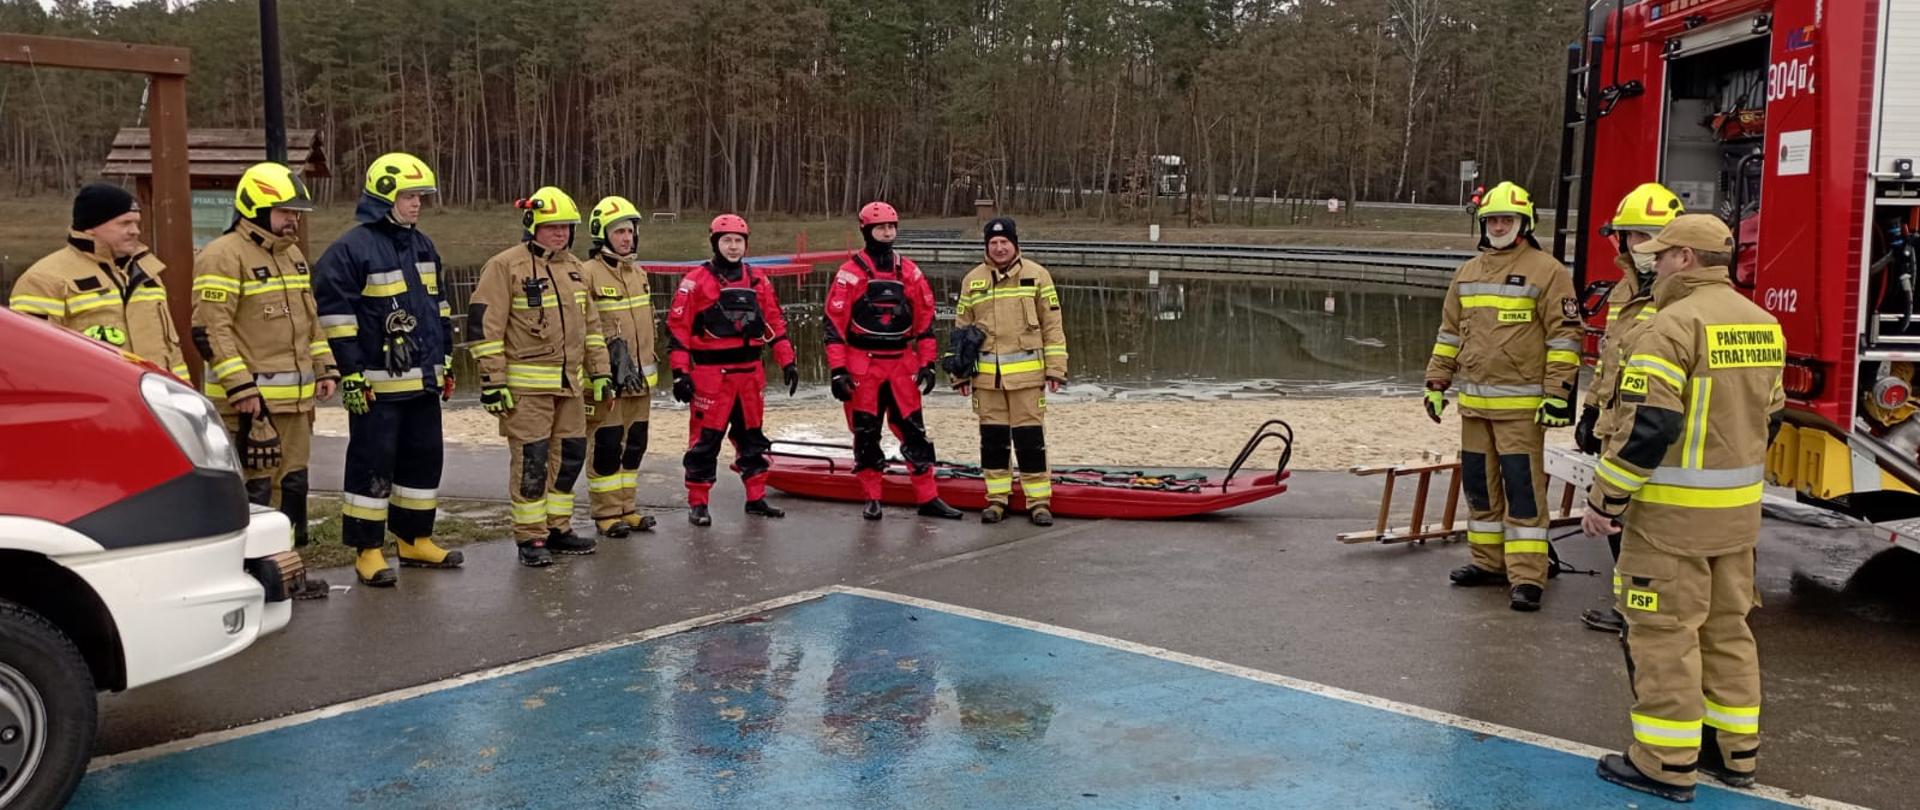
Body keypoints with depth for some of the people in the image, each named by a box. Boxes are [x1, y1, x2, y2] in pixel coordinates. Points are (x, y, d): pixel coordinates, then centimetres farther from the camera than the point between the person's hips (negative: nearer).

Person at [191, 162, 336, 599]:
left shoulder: (292, 254, 17)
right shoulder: (223, 256, -12)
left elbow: (309, 320, 25)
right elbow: (209, 330, -18)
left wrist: (325, 368, 16)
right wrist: (240, 385, -22)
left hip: (297, 397, 9)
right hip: (250, 398, -9)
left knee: (292, 482, 14)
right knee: (253, 488, -6)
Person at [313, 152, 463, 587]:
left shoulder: (422, 246, 14)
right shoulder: (351, 249, -11)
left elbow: (439, 307, 22)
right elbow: (335, 314, -14)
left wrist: (445, 362, 19)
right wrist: (352, 373, -16)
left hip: (424, 380, 8)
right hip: (378, 385, -8)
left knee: (425, 460, 14)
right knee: (372, 466, -2)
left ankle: (414, 541, 27)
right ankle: (368, 552, 6)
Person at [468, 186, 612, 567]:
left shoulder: (576, 268, 14)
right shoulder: (506, 266, -8)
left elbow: (590, 325, 21)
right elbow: (485, 325, -11)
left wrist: (600, 372, 16)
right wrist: (492, 381, -14)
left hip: (570, 383, 7)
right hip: (527, 386, -7)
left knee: (570, 455, 11)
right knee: (531, 460, -5)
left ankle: (558, 528, 24)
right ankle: (530, 537, 5)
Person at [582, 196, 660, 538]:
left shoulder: (638, 272, 14)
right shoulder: (589, 274, -11)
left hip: (639, 376, 8)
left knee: (634, 444, 13)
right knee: (606, 446, -2)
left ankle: (626, 506, 23)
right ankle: (606, 512, 7)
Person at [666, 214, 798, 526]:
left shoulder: (757, 280, 10)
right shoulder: (696, 281, -5)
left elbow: (775, 322, 15)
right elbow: (677, 327, -7)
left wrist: (787, 361, 10)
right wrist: (680, 372, -12)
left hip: (750, 373, 5)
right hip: (710, 374, -5)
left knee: (752, 436, 13)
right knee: (705, 439, -2)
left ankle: (756, 499, 24)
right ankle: (697, 504, 7)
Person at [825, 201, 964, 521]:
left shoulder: (909, 272, 8)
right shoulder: (850, 273, -4)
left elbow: (925, 319, 11)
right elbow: (834, 323, -5)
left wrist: (928, 363, 6)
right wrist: (837, 371, -10)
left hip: (901, 365, 3)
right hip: (862, 366, -3)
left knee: (914, 431, 3)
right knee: (866, 433, 4)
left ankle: (928, 499, 10)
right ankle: (871, 500, 14)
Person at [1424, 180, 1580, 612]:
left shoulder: (1546, 272, -6)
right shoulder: (1468, 272, 14)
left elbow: (1564, 336, -9)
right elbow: (1450, 332, 19)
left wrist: (1558, 394, -14)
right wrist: (1437, 384, 16)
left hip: (1521, 404, -7)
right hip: (1475, 402, 7)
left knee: (1523, 488, -7)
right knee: (1480, 483, 13)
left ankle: (1527, 577, -6)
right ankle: (1489, 561, 25)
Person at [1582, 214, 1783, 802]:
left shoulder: (1675, 324, -17)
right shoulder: (1761, 323, 10)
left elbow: (1646, 427, -23)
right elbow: (1768, 418, 18)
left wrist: (1604, 499, -16)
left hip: (1673, 511, -8)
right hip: (1739, 510, 9)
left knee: (1664, 632, -1)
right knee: (1727, 627, 16)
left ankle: (1667, 764, 5)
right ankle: (1735, 751, 25)